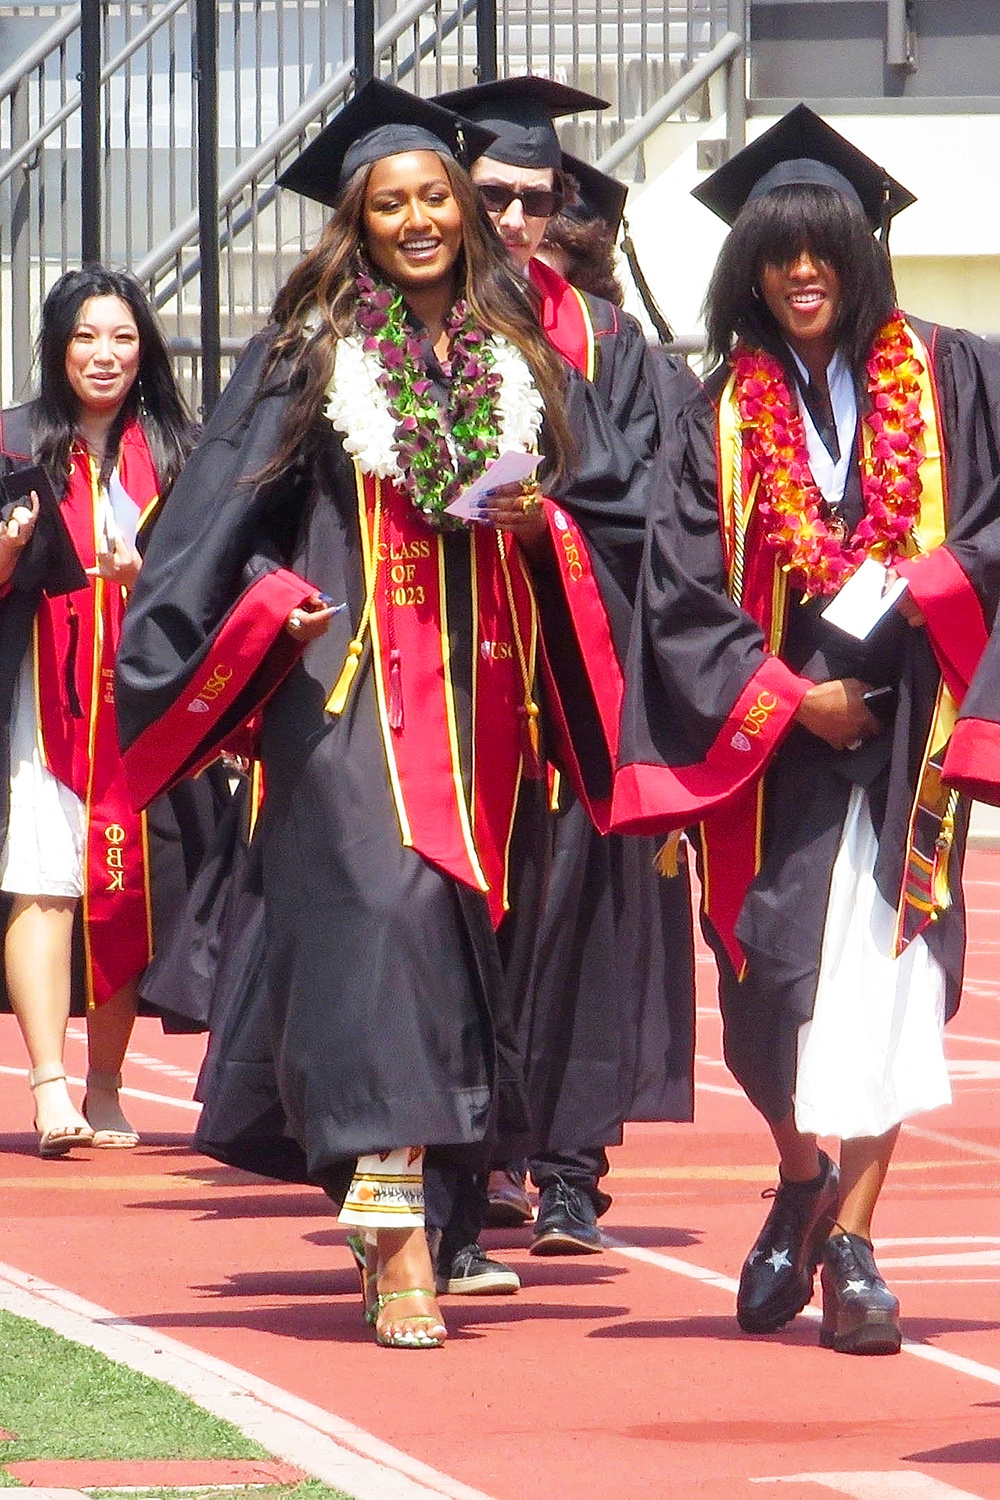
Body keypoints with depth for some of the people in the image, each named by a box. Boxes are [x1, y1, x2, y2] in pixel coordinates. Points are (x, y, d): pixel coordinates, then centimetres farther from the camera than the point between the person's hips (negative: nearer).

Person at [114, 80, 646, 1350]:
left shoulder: (521, 359, 13)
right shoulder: (309, 354, 3)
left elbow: (608, 494, 16)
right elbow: (223, 513, 2)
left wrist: (547, 525, -4)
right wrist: (275, 601, -13)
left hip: (488, 689, 4)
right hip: (353, 686, -4)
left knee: (475, 918, 7)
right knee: (382, 915, -17)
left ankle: (400, 1188, 22)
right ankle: (396, 1240, -24)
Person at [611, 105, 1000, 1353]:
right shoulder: (724, 418, 8)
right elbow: (683, 594, 2)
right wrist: (786, 695, -9)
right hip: (776, 737, 1)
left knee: (883, 972, -8)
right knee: (776, 981, 0)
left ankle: (849, 1245, -7)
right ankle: (803, 1188, 26)